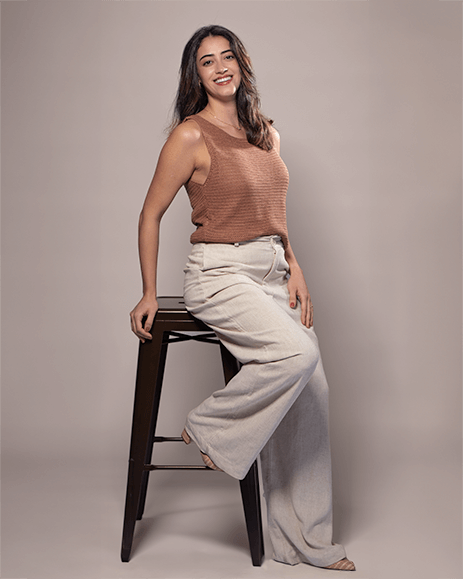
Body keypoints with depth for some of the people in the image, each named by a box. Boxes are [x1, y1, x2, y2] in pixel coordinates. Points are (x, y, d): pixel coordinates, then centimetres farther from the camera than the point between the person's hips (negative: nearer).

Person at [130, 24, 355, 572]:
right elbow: (150, 214, -3)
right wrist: (148, 295, -2)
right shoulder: (190, 135, -7)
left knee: (311, 393, 0)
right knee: (296, 354, -30)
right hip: (220, 273, -7)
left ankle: (305, 540, 11)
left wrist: (294, 269, 8)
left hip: (273, 272, 7)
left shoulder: (264, 131, 13)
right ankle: (211, 429, -2)